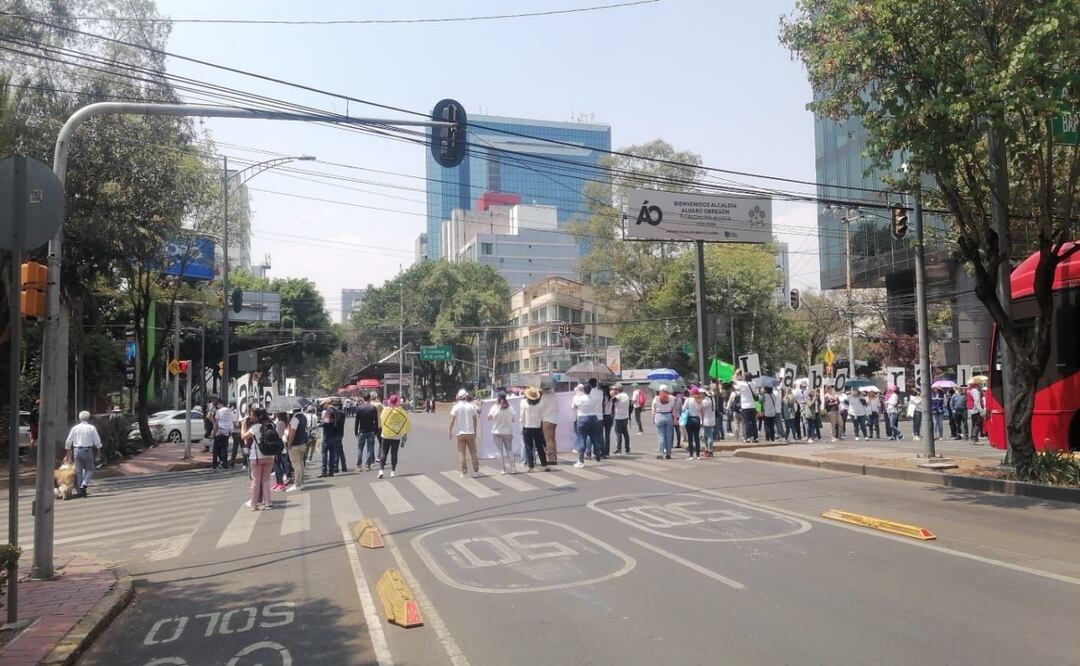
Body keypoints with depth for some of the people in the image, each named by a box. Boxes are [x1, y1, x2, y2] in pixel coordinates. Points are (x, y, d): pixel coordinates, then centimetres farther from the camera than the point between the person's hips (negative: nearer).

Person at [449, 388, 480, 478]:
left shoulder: (456, 406, -4)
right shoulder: (471, 406, 2)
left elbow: (452, 420, -9)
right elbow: (475, 420, 4)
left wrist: (450, 432, 0)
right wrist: (475, 431, 15)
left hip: (459, 433, -1)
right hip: (470, 433, 1)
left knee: (461, 453, 3)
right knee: (473, 452, 8)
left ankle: (464, 472, 2)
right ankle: (476, 471, 7)